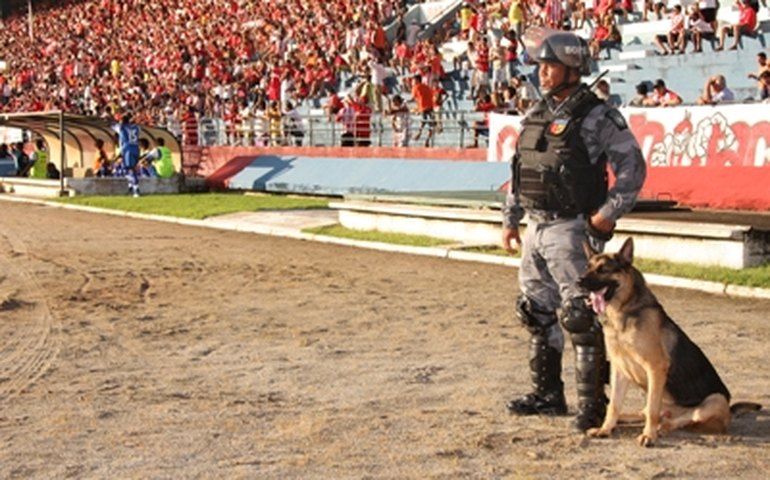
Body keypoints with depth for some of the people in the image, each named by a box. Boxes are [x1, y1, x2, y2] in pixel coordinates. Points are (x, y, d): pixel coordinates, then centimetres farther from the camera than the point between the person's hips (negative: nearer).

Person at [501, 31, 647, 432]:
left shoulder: (596, 117, -10)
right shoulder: (536, 115, 13)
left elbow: (633, 166, -10)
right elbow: (518, 172, 20)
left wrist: (610, 212, -16)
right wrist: (510, 220, 17)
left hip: (571, 230, -8)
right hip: (535, 229, 8)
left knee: (580, 315, -8)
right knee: (537, 311, 14)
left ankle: (592, 402, -1)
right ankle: (548, 393, 26)